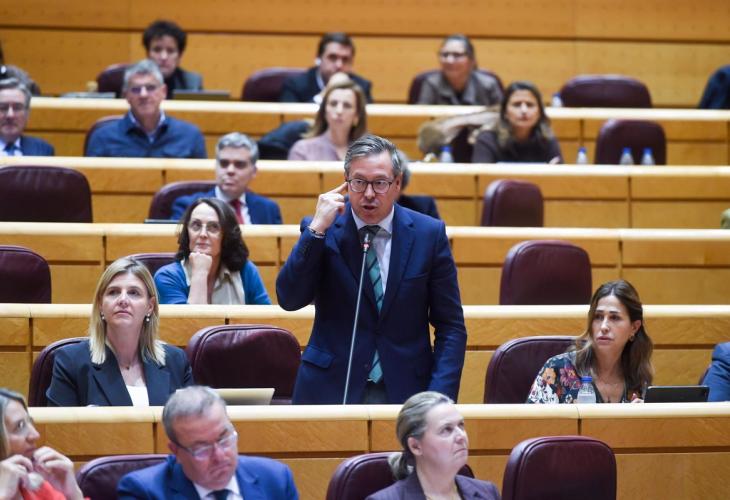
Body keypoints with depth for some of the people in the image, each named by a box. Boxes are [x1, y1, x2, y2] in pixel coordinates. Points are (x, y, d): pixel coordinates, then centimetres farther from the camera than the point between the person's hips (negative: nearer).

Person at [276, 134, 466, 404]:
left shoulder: (428, 234, -1)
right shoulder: (323, 231, -1)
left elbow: (450, 326, 0)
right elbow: (290, 299, -12)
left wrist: (439, 399, -10)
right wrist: (317, 229, -19)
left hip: (406, 391, 0)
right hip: (331, 389, 0)